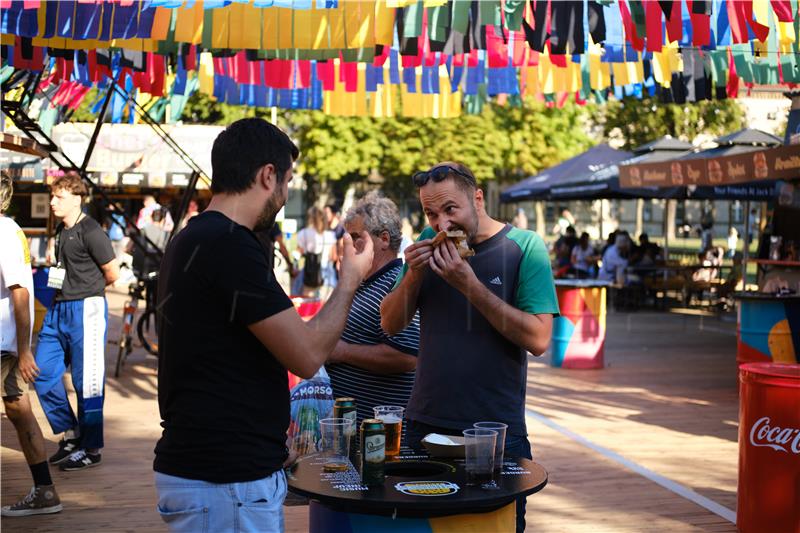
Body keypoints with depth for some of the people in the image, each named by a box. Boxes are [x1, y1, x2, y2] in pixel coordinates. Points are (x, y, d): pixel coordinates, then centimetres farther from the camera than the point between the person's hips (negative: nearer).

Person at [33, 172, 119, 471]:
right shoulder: (61, 230, 13)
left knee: (87, 382, 0)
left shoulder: (90, 232, -13)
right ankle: (71, 434, 23)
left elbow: (113, 274, -9)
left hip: (86, 310, -9)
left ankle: (91, 450, 12)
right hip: (59, 310, 9)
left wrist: (88, 291, 6)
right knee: (43, 373, 9)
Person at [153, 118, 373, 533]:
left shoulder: (193, 240, 12)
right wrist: (350, 279, -4)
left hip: (208, 466, 10)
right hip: (224, 482, -10)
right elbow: (307, 355, -19)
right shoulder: (229, 245, -20)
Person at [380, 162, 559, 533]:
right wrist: (413, 275, -11)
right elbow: (391, 324, 7)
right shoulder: (429, 242, 5)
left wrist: (469, 284, -23)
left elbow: (538, 339, -18)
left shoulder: (524, 246, -9)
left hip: (497, 432, -4)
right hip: (425, 424, 4)